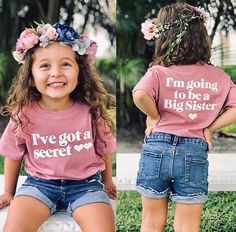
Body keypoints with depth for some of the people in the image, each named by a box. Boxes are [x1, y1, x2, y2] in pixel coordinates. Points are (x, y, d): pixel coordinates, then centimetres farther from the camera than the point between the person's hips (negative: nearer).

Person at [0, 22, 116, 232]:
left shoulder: (92, 111, -13)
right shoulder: (24, 114, -11)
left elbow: (104, 151, 5)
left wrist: (107, 182, 19)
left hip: (86, 184, 0)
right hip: (39, 183, 1)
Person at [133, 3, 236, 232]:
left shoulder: (158, 72, -7)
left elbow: (140, 95, -26)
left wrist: (154, 117, -8)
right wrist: (209, 127, 1)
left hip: (156, 149, 0)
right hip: (194, 154, 1)